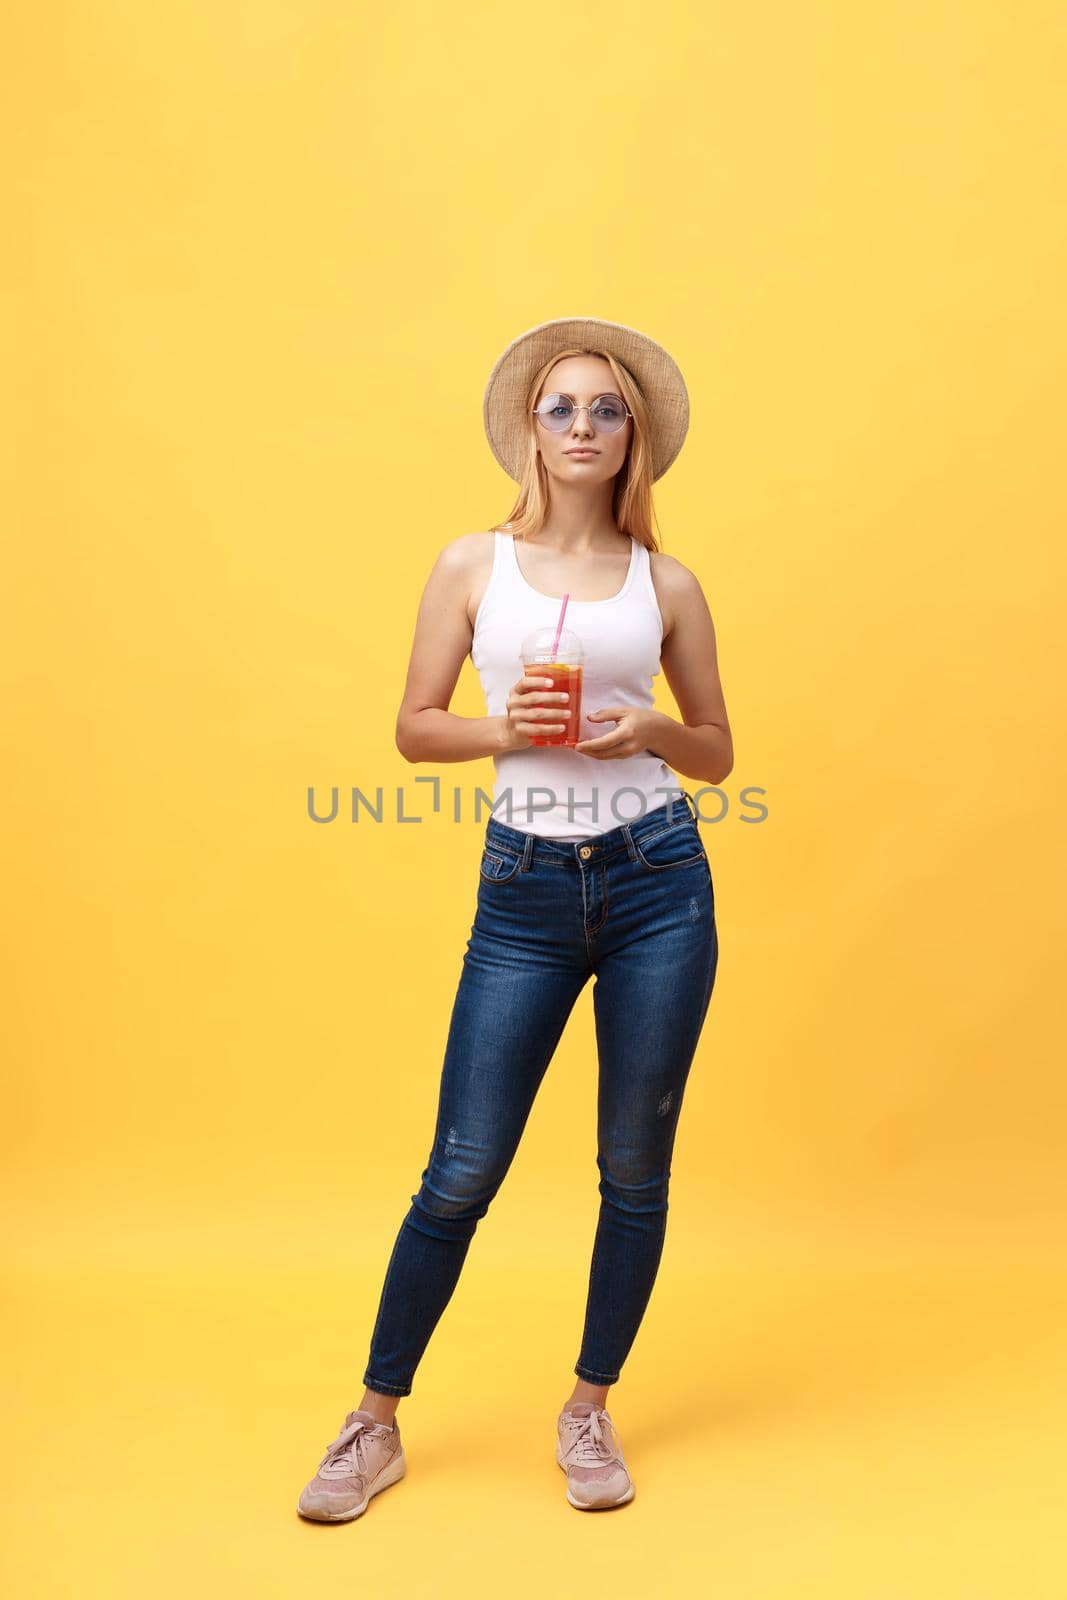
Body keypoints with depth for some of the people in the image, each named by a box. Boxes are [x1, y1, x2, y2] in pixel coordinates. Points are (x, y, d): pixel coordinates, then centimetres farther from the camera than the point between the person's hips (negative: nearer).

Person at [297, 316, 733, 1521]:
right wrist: (501, 729, -13)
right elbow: (413, 727, 6)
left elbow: (718, 752, 11)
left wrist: (655, 732, -10)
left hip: (658, 881, 2)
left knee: (635, 1166, 9)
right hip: (525, 890, -1)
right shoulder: (474, 564, 5)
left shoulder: (665, 584, 6)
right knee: (461, 1173, 3)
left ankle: (588, 1411, 31)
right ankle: (376, 1424, 24)